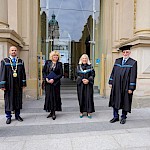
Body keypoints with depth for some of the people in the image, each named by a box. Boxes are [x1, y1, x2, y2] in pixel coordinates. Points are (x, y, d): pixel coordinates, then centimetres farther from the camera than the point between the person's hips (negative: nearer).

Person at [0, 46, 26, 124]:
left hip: (18, 84, 2)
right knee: (8, 100, 5)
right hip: (9, 85, -2)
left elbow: (23, 73, 7)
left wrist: (23, 83, 2)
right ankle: (8, 117, 17)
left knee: (18, 100, 8)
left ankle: (17, 115, 22)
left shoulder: (21, 61, 7)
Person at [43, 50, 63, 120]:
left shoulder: (59, 64, 4)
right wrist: (46, 78, -10)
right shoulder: (47, 62, 8)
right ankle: (51, 112, 17)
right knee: (48, 97, 4)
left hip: (55, 83, -2)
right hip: (48, 83, 2)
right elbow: (43, 71, 6)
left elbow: (61, 74, -3)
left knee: (55, 97, 0)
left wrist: (53, 79, -14)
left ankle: (54, 113, 8)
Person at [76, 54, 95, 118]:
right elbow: (77, 75, 1)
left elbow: (93, 74, -1)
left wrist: (88, 80, -15)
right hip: (80, 84, 1)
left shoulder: (90, 66, 6)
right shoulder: (78, 66, 8)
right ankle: (81, 111, 14)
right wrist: (82, 80, -14)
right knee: (81, 98, 3)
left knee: (89, 97, -2)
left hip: (88, 84, 0)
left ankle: (89, 112, 6)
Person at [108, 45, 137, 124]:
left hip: (125, 86, -4)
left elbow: (133, 76, -9)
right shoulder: (117, 61, 7)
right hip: (116, 86, 4)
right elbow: (113, 72, 9)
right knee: (115, 101, 9)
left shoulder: (133, 63, -5)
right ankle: (116, 117, 24)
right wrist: (111, 82, 4)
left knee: (125, 102, 8)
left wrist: (131, 88, -13)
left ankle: (123, 117, 25)